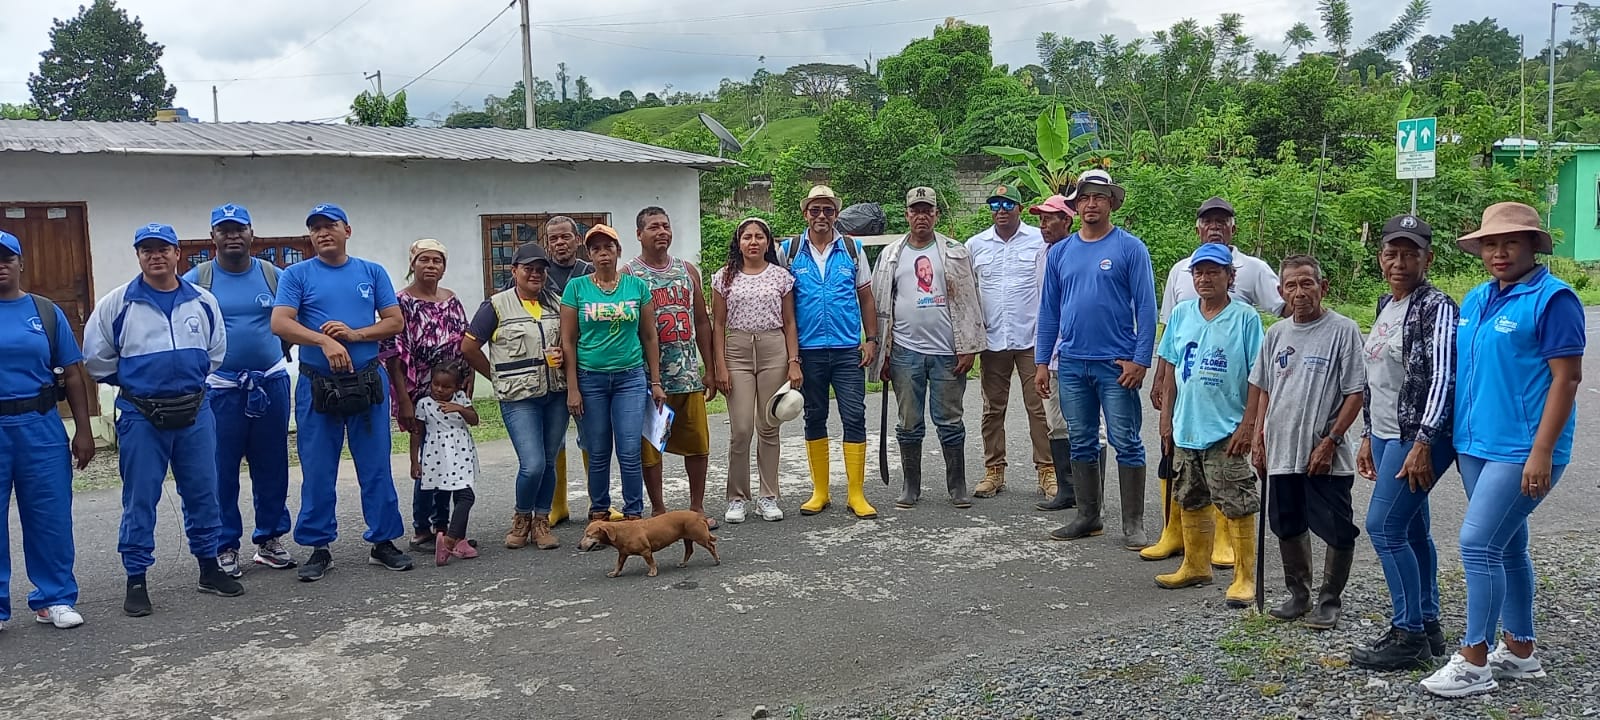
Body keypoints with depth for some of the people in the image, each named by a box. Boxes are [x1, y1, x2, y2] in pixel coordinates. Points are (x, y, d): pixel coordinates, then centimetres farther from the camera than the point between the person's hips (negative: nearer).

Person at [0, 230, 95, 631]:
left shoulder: (46, 312, 7)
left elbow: (73, 374, 8)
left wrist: (83, 430, 4)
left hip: (41, 427, 1)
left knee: (50, 518, 4)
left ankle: (54, 600, 16)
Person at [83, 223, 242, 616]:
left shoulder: (202, 301, 4)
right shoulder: (117, 303, -3)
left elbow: (216, 350, 16)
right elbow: (97, 358, 4)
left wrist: (190, 378, 12)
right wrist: (133, 381, 8)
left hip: (195, 412, 2)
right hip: (141, 416, -2)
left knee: (203, 493, 9)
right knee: (139, 500, 3)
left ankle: (209, 568, 22)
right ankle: (136, 580, 13)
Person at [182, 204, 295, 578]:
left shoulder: (272, 275, 5)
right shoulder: (196, 280, -1)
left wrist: (280, 354, 8)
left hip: (272, 383, 2)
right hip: (220, 388, -2)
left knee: (272, 467, 9)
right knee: (222, 471, 2)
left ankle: (270, 539, 21)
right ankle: (225, 546, 14)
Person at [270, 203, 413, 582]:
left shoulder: (372, 272, 8)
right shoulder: (297, 274, 3)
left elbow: (395, 322, 4)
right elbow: (280, 323, -10)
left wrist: (355, 333, -12)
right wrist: (325, 341, -24)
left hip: (368, 382, 1)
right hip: (316, 385, -1)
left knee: (377, 468, 4)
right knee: (318, 473, 4)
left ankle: (383, 542, 15)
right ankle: (319, 548, 15)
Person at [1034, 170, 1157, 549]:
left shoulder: (1130, 248, -3)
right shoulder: (1060, 252, 10)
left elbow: (1146, 307, -6)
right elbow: (1049, 310, 12)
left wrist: (1140, 359, -13)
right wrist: (1041, 361, 7)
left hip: (1116, 364, -4)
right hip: (1072, 364, 4)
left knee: (1127, 443, 1)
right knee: (1082, 443, 12)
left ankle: (1133, 524, 9)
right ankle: (1088, 517, 23)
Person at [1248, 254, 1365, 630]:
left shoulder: (1343, 330, -8)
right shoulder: (1276, 334, 9)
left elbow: (1355, 395, -10)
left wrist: (1329, 441, -14)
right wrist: (1259, 438, 9)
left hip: (1326, 458, -5)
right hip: (1281, 454, 6)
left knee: (1337, 532, 2)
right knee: (1288, 527, 15)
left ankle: (1329, 601, 19)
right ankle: (1299, 595, 30)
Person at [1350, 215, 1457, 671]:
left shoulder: (1436, 308, -12)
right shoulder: (1386, 306, 14)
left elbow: (1443, 377, -20)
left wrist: (1422, 443, -24)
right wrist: (1368, 436, 19)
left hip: (1418, 438, -9)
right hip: (1386, 436, 9)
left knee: (1384, 527, -10)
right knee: (1411, 530, 13)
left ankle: (1409, 635, 0)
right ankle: (1428, 626, 23)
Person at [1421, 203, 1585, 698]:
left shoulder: (1552, 299, -10)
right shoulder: (1475, 300, 12)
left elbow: (1567, 378, -15)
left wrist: (1542, 452, -20)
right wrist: (1461, 436, 15)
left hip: (1522, 450, -8)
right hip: (1476, 445, 8)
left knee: (1478, 543, -11)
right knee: (1506, 548, 15)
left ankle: (1474, 662, -1)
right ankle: (1520, 652, 27)